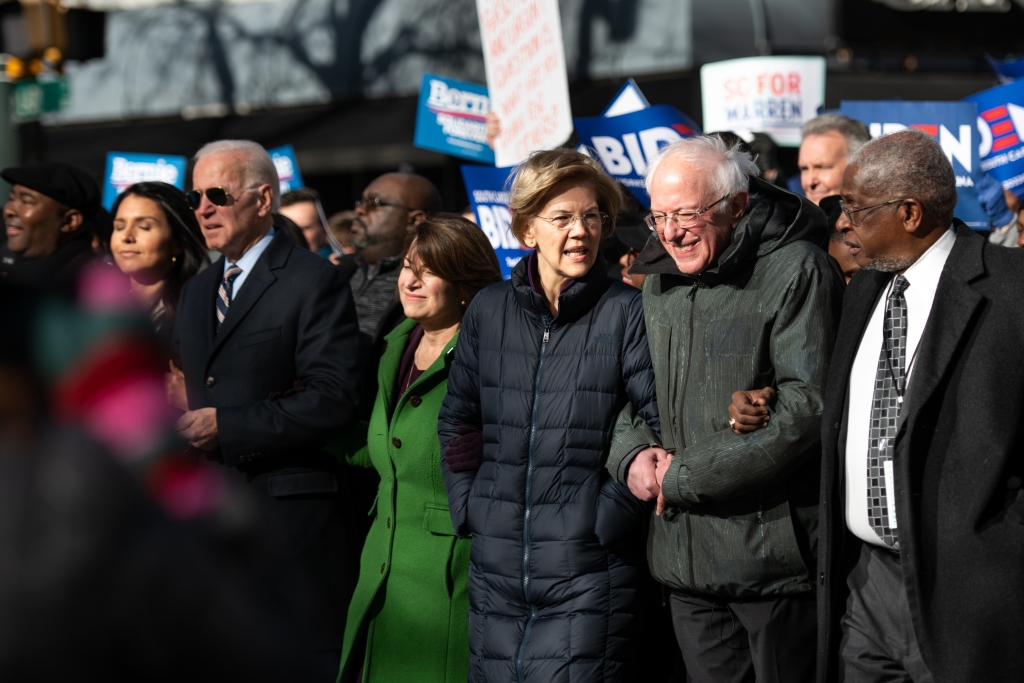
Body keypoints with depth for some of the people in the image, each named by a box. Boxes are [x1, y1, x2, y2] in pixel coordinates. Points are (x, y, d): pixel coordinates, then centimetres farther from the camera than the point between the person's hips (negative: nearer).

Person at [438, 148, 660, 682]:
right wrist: (469, 506, 10)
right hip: (495, 573, 4)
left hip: (587, 576, -4)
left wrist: (613, 513, -10)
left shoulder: (626, 313, -5)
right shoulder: (488, 311, 8)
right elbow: (456, 420, 19)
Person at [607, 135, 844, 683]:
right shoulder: (659, 282, 13)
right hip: (686, 556, 6)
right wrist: (630, 457, -2)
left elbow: (806, 410, -18)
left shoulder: (795, 271, -9)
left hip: (772, 555, -6)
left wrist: (682, 476, -14)